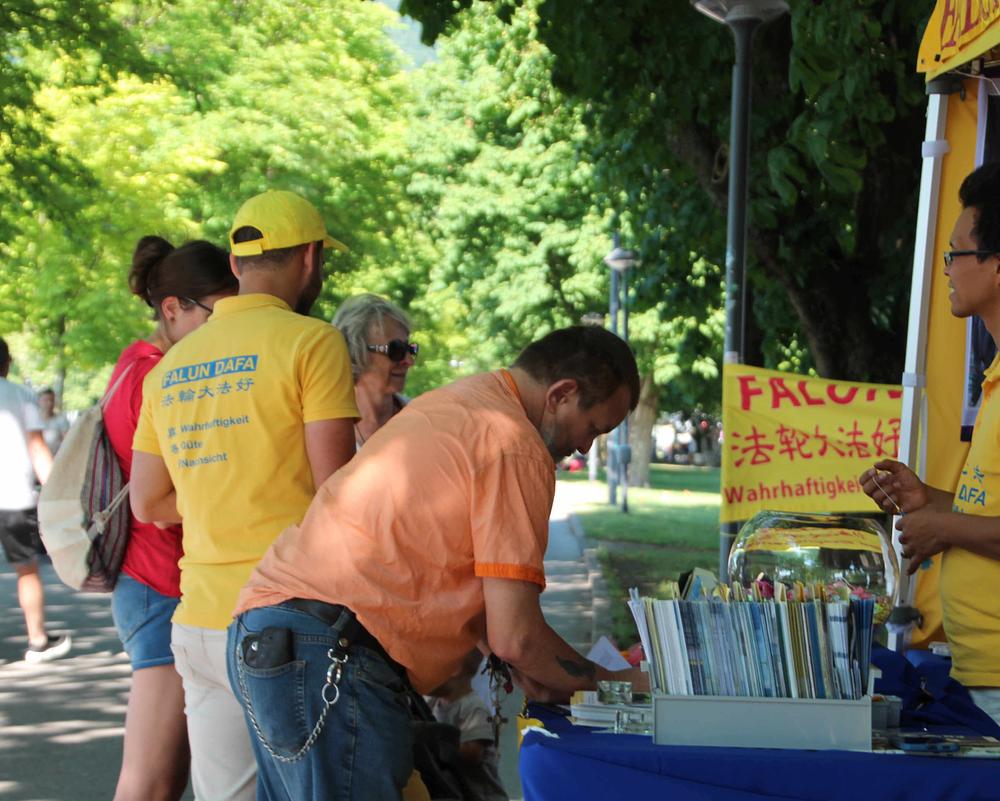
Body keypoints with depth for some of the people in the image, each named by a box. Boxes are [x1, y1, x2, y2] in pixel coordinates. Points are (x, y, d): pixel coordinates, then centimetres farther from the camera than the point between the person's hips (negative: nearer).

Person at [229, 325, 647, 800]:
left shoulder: (451, 403, 19)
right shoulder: (516, 447, -11)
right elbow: (516, 636, -13)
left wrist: (520, 665, 16)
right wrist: (608, 681, 4)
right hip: (326, 656, -11)